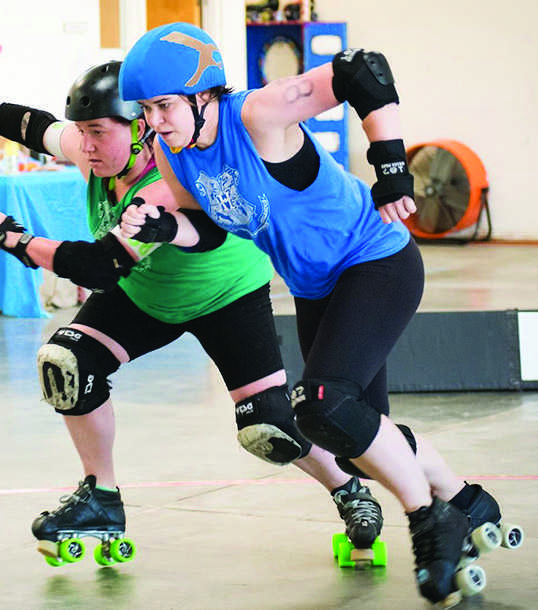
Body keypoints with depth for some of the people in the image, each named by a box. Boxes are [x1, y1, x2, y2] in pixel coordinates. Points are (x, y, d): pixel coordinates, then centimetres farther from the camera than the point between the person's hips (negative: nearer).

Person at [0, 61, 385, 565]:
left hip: (227, 298, -6)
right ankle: (100, 498, 3)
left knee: (267, 428, -17)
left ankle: (349, 491, 15)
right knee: (66, 361, -16)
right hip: (141, 295, 7)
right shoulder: (95, 151, -19)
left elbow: (98, 269, -46)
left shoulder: (169, 193, -41)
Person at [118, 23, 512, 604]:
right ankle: (467, 505, 33)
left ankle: (432, 523, -6)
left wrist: (391, 168, -27)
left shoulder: (257, 116, -27)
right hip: (315, 289, 9)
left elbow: (363, 72, -29)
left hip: (378, 264, -8)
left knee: (324, 407, -23)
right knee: (359, 440, 11)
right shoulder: (171, 152, -5)